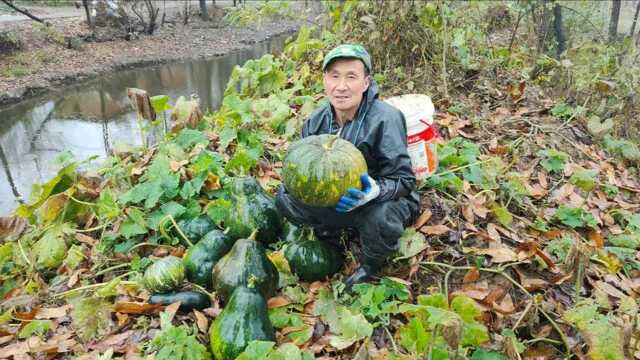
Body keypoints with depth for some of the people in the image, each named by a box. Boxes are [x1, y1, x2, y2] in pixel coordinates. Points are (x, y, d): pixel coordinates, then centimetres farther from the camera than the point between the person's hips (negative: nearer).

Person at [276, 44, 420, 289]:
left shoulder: (385, 119, -25)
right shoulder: (317, 120, -8)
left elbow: (403, 180, -25)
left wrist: (374, 191, -46)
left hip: (383, 200, -4)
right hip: (334, 197, 5)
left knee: (380, 217, -39)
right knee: (285, 197, -10)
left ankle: (371, 264, -3)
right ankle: (329, 233, 16)